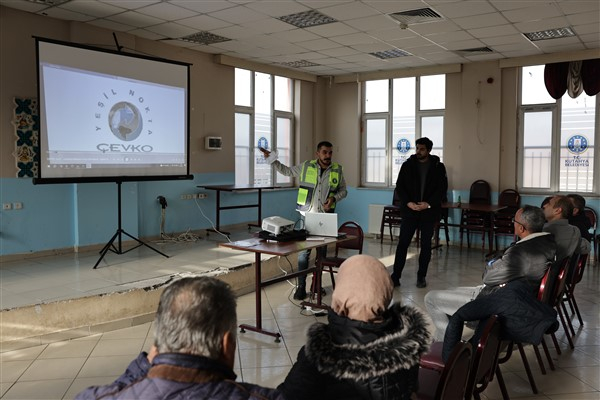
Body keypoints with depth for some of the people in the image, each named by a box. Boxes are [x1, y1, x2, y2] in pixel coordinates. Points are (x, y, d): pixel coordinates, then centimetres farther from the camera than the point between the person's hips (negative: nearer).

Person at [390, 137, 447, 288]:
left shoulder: (438, 167, 2)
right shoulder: (408, 165, 4)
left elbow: (442, 189, -1)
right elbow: (400, 186, 2)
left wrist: (428, 204, -13)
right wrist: (408, 203, -13)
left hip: (429, 212, 0)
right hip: (409, 210, 0)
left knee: (426, 245, 6)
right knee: (402, 243, -3)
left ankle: (421, 277, 18)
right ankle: (395, 276, 0)